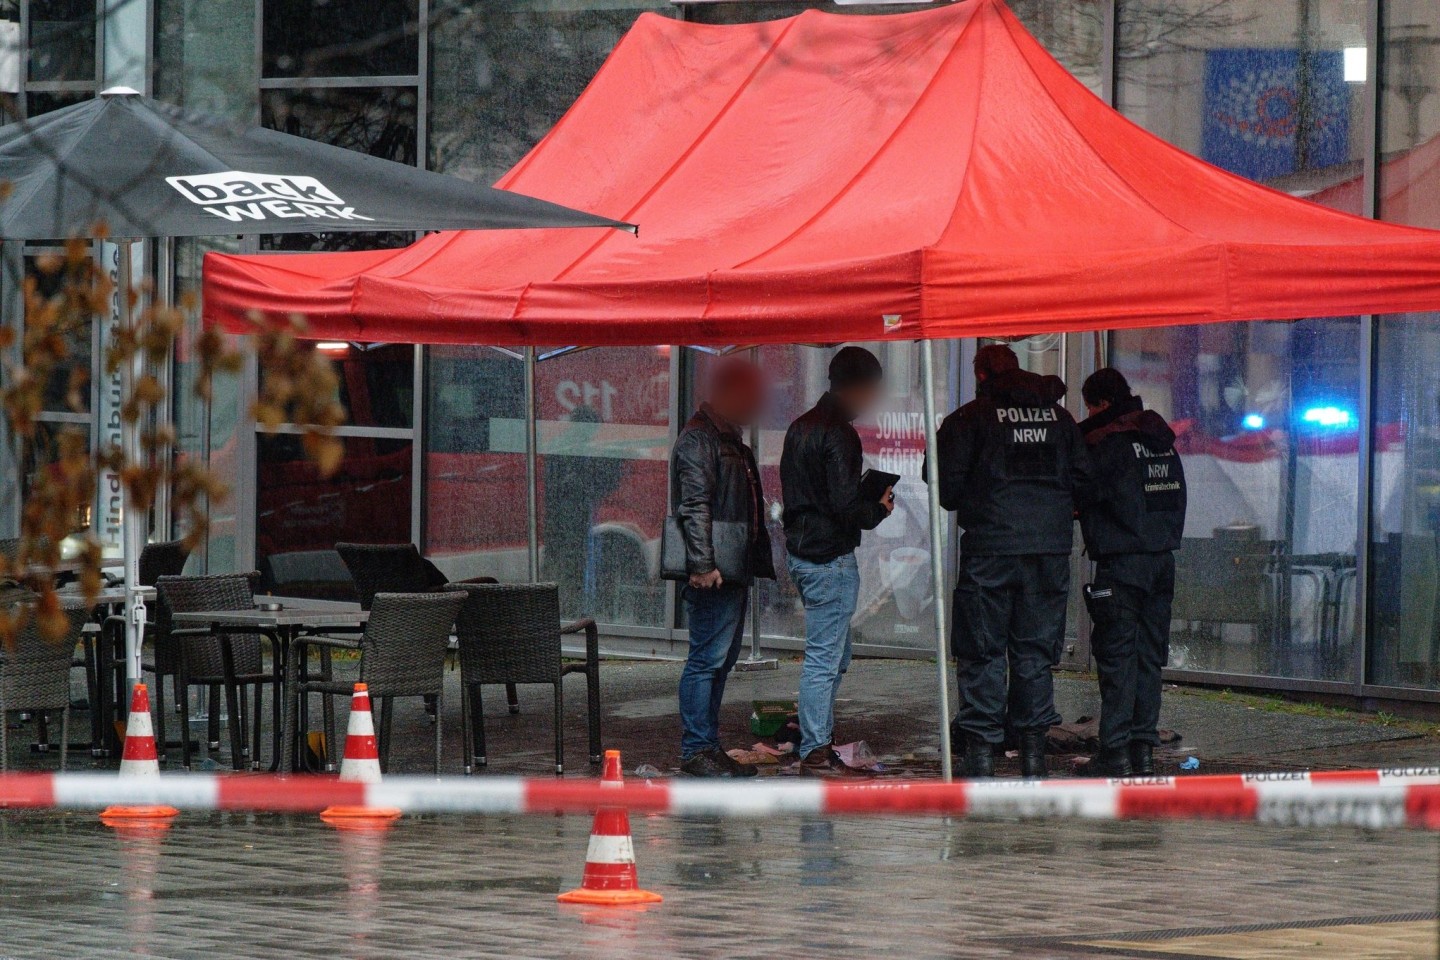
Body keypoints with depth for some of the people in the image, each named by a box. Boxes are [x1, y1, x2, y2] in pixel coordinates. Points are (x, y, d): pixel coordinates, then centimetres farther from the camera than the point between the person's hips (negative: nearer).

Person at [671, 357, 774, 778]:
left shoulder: (730, 441, 21)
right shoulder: (698, 440, -11)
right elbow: (694, 506, -19)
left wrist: (759, 563, 22)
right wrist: (702, 564, -25)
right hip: (712, 574, -10)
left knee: (721, 660, 12)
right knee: (707, 658, -9)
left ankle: (709, 746, 17)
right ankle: (695, 750, -7)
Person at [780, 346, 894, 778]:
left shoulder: (800, 426, 12)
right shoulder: (838, 434, -17)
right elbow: (845, 506, -23)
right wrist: (879, 509, -3)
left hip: (800, 551, 10)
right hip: (830, 558, -10)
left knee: (834, 653, 18)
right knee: (824, 657, -4)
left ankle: (819, 738, 21)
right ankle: (816, 753, -1)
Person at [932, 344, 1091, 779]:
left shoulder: (970, 418, -3)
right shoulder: (1058, 415, 10)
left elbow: (946, 484, -6)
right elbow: (1083, 477, 11)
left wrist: (963, 505, 16)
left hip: (990, 546, -4)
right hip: (1051, 546, 4)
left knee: (982, 650, 2)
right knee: (1036, 649, 11)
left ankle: (981, 748, -2)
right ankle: (1034, 747, 10)